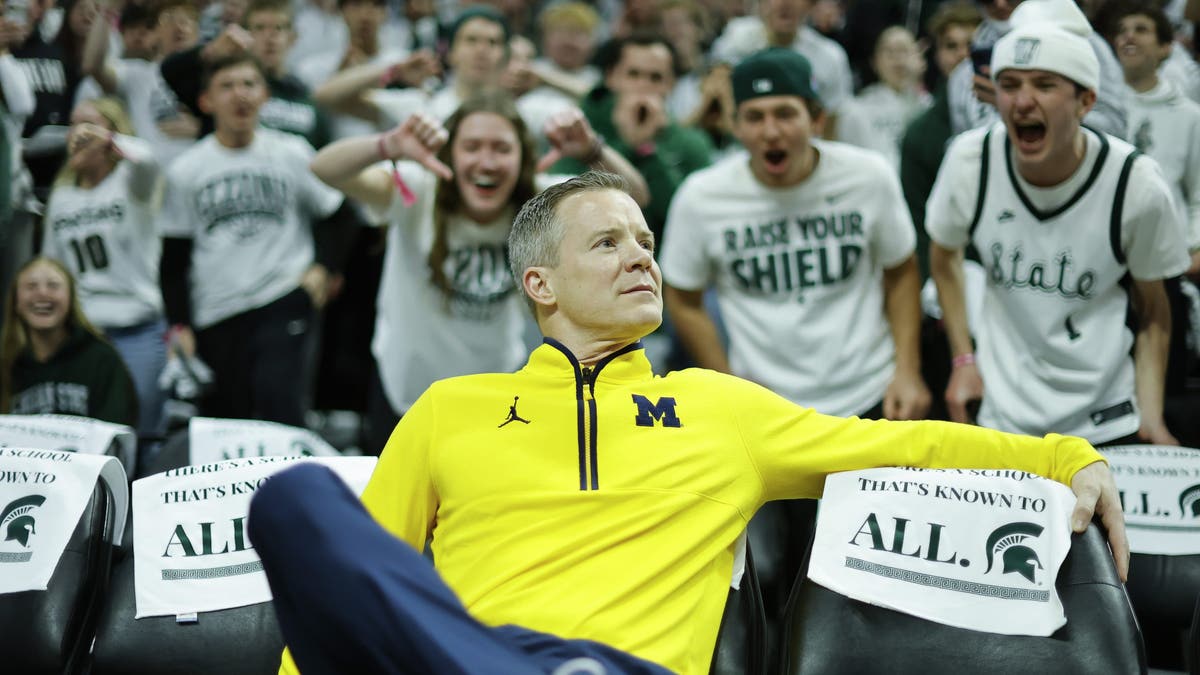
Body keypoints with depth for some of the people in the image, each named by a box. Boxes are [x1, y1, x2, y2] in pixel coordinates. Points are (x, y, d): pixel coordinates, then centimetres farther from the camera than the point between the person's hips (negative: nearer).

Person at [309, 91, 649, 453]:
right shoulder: (416, 193, -25)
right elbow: (325, 169, -39)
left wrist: (593, 150, -47)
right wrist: (390, 146, -59)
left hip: (493, 394, 2)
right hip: (403, 392, -2)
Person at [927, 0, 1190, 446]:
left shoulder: (1137, 187, -16)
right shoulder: (969, 160, -12)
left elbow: (1153, 313, -1)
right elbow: (944, 255, 9)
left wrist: (1151, 418, -9)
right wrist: (963, 360, 3)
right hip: (1000, 417, 1)